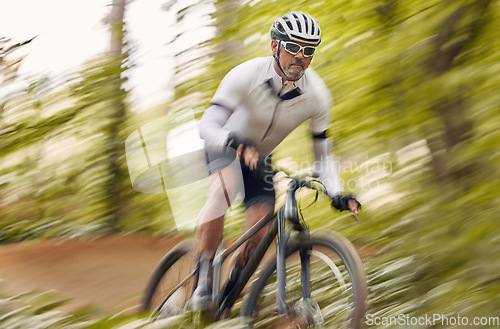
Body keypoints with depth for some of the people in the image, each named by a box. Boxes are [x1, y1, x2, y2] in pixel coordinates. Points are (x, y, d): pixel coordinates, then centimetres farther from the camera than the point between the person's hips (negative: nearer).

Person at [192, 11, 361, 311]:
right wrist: (237, 143, -57)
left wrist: (336, 194, -22)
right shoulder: (247, 76, -29)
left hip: (260, 160, 4)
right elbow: (207, 125, -37)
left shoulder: (317, 95, -18)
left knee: (260, 236, -10)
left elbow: (321, 152, -7)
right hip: (226, 148, -4)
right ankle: (203, 278, -31)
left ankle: (230, 290, 15)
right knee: (225, 188, -38)